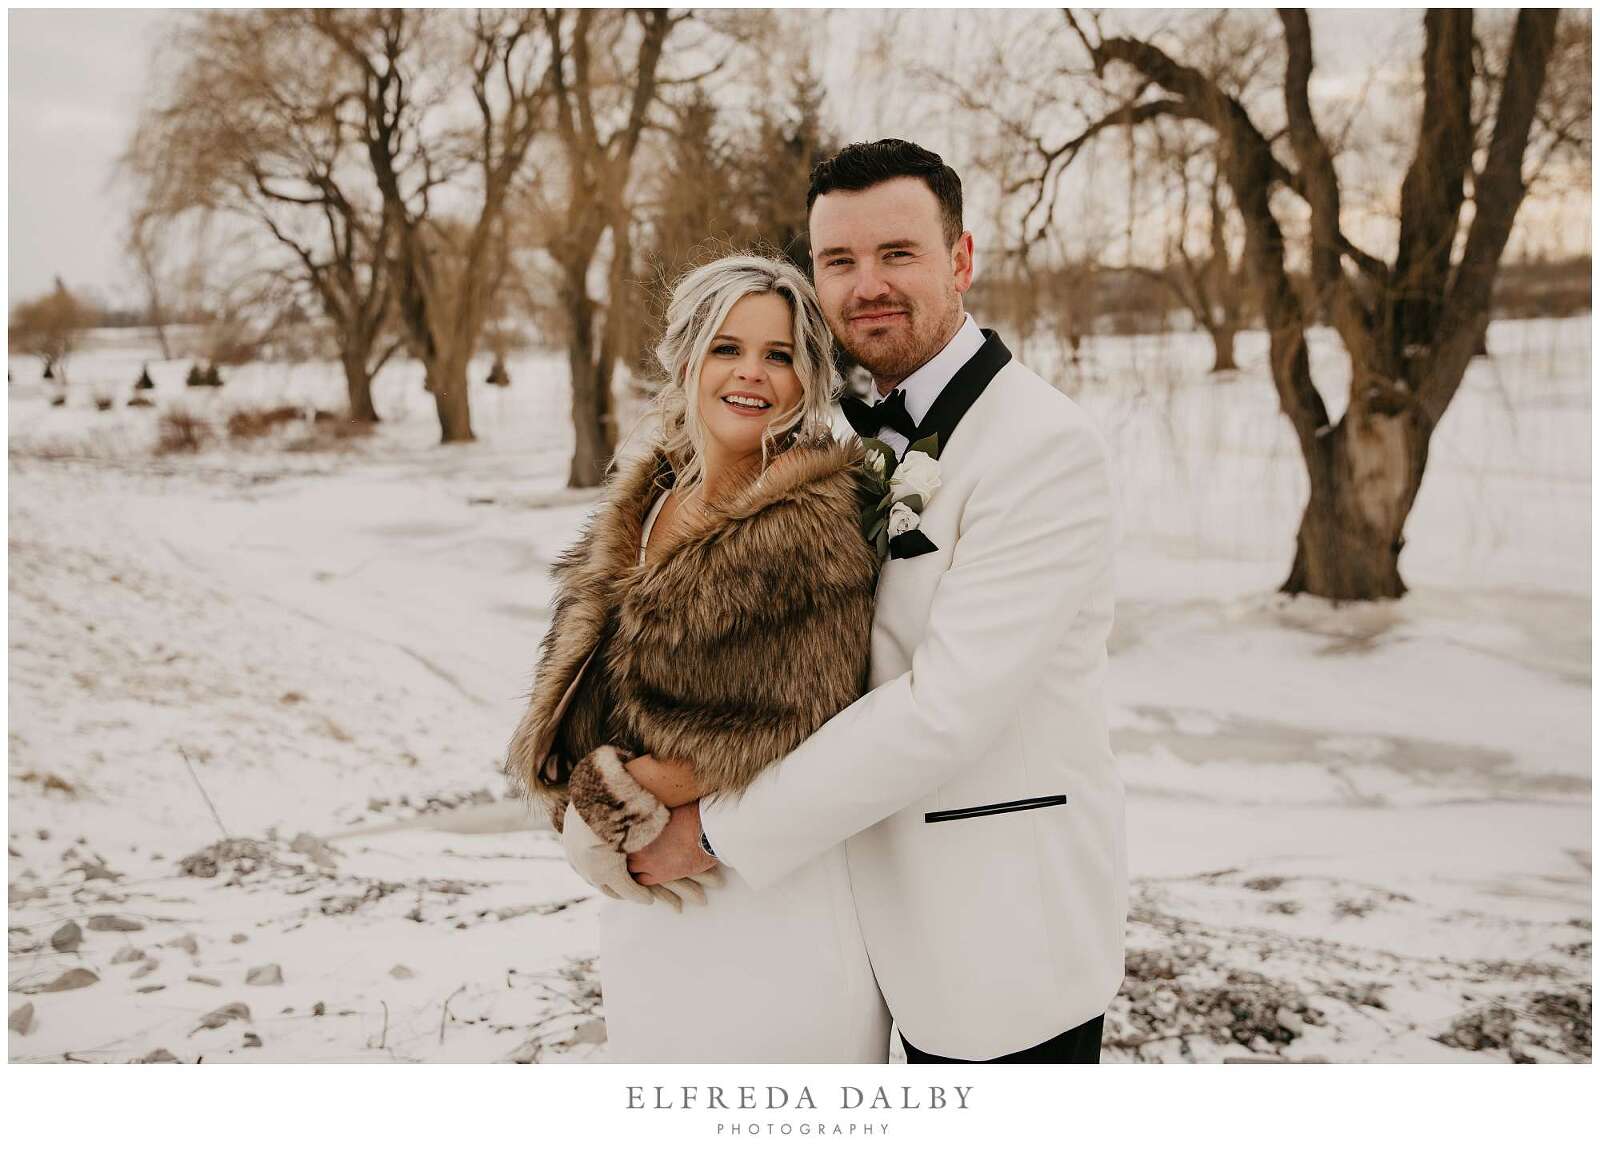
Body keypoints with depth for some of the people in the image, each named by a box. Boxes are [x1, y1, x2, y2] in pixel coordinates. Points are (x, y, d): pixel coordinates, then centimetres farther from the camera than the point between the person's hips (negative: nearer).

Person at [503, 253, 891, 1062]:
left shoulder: (822, 519, -16)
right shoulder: (642, 510, 6)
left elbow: (787, 732, -18)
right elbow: (573, 702, 8)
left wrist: (607, 800, -13)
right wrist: (608, 821, -10)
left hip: (777, 900, -7)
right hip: (648, 901, 7)